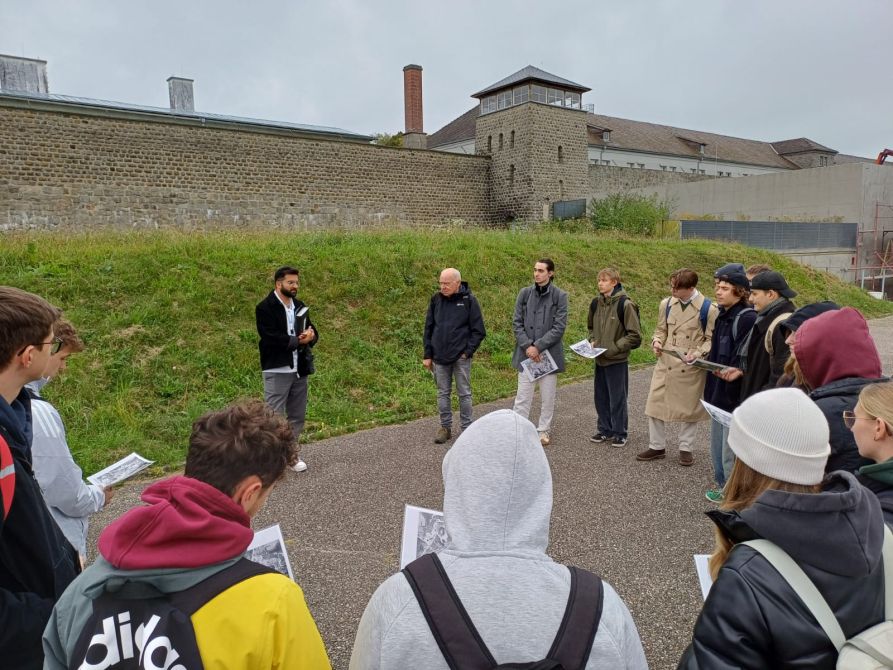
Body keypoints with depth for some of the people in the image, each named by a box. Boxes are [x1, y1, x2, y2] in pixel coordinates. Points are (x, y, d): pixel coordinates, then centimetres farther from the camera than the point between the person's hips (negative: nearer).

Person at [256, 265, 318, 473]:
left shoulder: (300, 306, 14)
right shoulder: (265, 308, -8)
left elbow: (313, 333, 14)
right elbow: (271, 338, -19)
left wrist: (310, 336, -10)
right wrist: (298, 340, -13)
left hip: (299, 370, 7)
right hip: (277, 372, -7)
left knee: (297, 416, 13)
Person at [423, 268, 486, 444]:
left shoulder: (469, 300, -7)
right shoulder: (436, 299, 3)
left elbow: (479, 331, -5)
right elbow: (429, 329, 8)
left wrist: (468, 351, -11)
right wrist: (428, 355, 6)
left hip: (461, 357, -3)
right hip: (440, 357, 3)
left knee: (464, 394, 7)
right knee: (443, 393, 11)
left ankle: (466, 428, 19)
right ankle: (445, 427, 23)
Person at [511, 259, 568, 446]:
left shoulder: (560, 296, -4)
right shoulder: (525, 293, 2)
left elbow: (559, 327, -8)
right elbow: (516, 322, 2)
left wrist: (538, 346, -14)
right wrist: (527, 346, -11)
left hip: (549, 353, -1)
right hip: (526, 353, 1)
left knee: (548, 396, 10)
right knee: (523, 396, 4)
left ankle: (544, 430, 26)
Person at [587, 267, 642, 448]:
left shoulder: (625, 304, -14)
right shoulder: (596, 302, 3)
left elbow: (634, 335, -12)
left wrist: (613, 348, -17)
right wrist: (592, 341, 2)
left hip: (617, 360, -6)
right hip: (599, 360, 6)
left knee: (617, 398, 5)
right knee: (600, 397, 14)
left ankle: (620, 432, 20)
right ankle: (605, 430, 29)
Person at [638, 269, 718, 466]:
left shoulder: (708, 309, -10)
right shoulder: (666, 304, 2)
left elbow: (711, 339, -5)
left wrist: (699, 353, -21)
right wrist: (657, 341, -7)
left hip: (692, 367, -3)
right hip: (665, 363, 4)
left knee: (689, 407, 9)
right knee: (655, 403, 6)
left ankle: (686, 448, 27)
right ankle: (657, 447, 21)